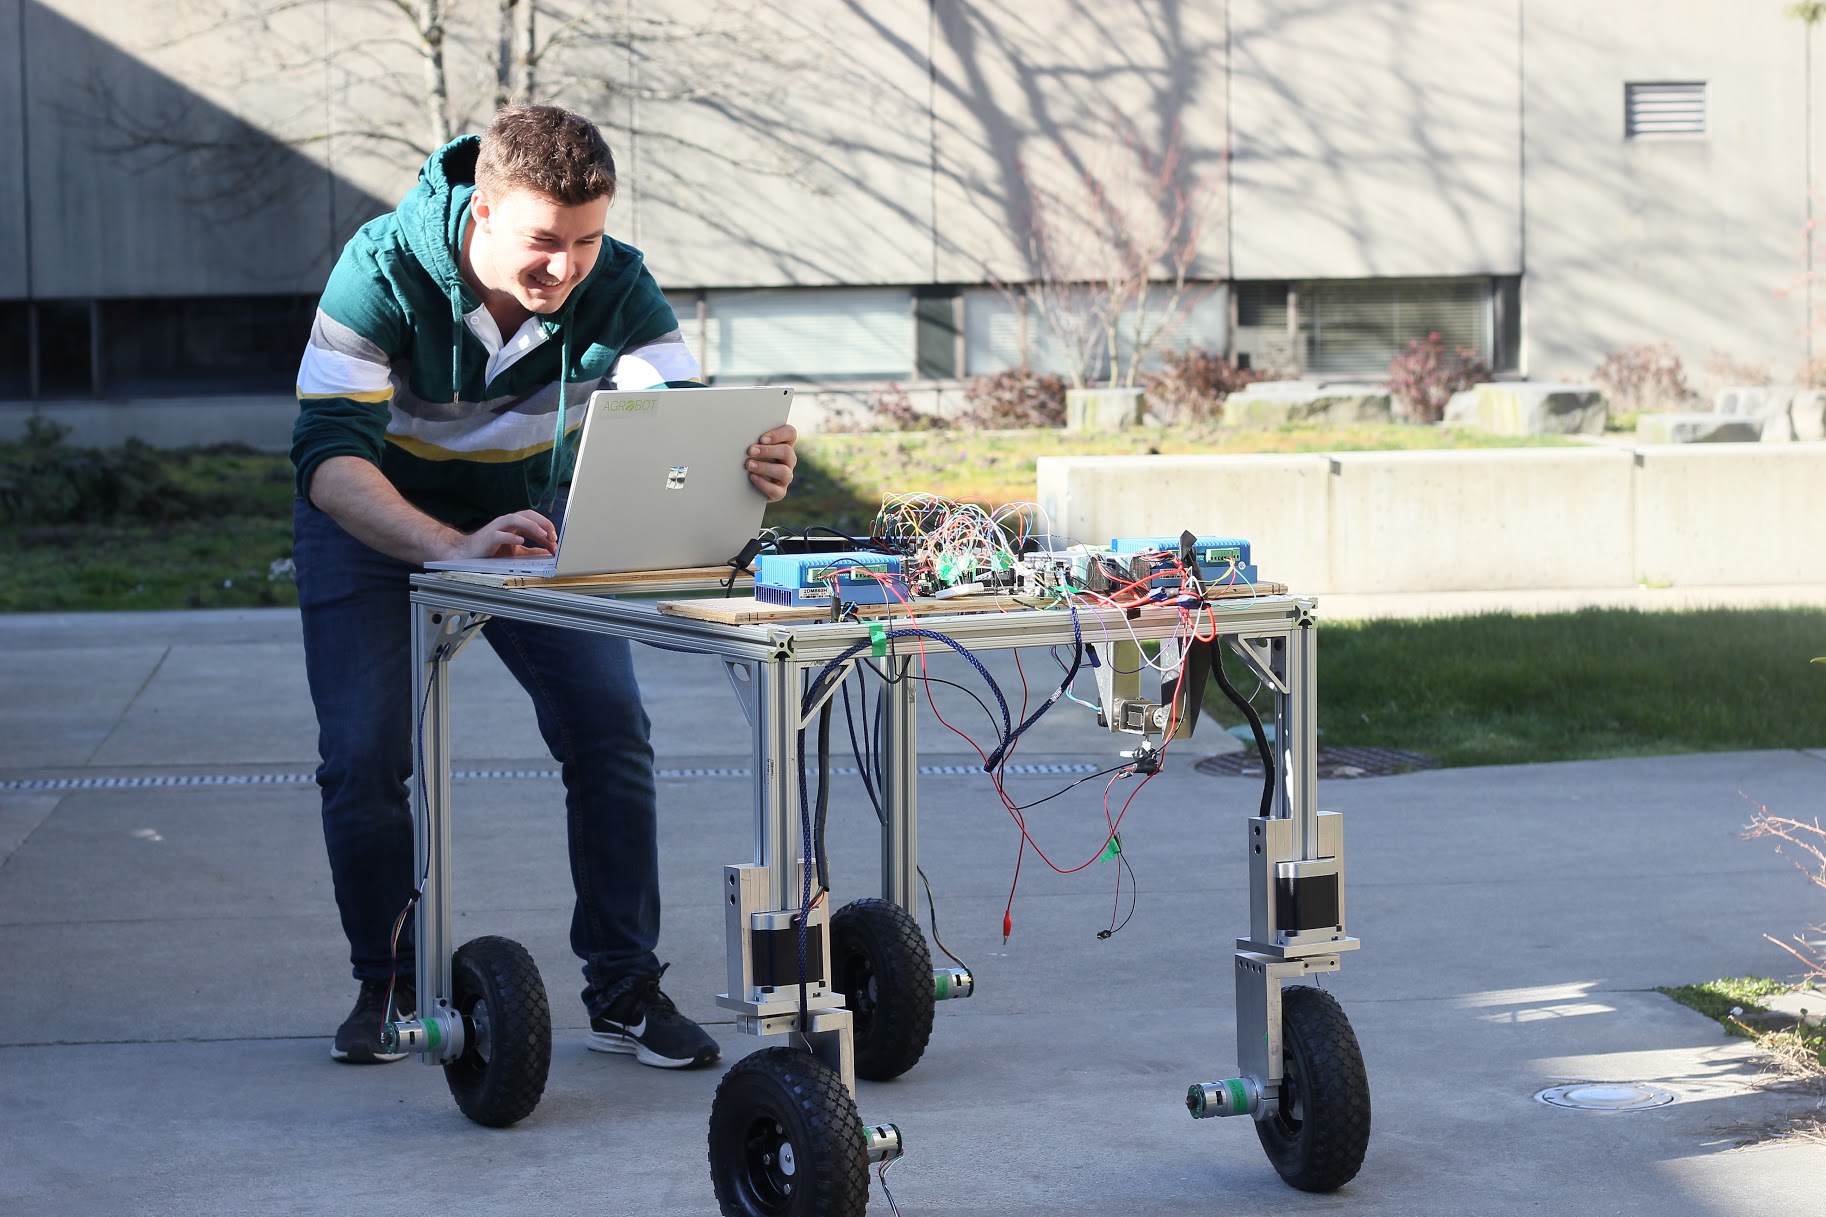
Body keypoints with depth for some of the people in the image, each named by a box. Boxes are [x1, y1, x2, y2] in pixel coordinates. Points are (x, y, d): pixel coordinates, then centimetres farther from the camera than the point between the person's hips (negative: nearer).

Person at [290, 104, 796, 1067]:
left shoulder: (617, 287, -24)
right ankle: (386, 985, 10)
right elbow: (329, 452, -39)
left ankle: (623, 989, 0)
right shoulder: (385, 271, -31)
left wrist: (749, 470, -55)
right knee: (364, 758, -12)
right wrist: (452, 547, -56)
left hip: (533, 517, 2)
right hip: (377, 519, -2)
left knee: (610, 728, -12)